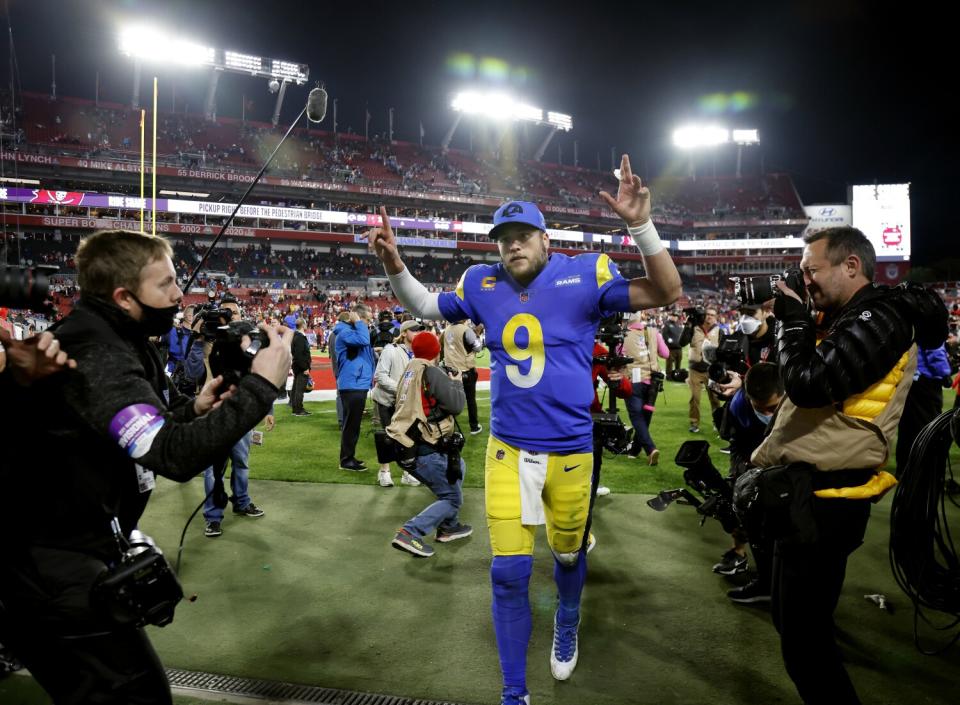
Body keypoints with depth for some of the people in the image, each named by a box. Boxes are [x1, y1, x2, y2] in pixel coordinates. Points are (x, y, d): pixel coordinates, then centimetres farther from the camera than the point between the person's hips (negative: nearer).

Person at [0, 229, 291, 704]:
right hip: (55, 566, -10)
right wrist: (259, 385, -34)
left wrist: (195, 408, -8)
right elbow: (174, 455, -39)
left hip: (61, 549, 10)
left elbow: (151, 430, 13)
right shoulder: (96, 357, -27)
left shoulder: (112, 338, 5)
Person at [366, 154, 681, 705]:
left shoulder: (584, 275, -10)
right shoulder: (482, 285, -2)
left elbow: (667, 293, -13)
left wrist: (641, 224, -26)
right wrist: (394, 263, -6)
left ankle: (567, 626, 56)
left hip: (571, 449, -1)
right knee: (510, 571, 2)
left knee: (568, 552, 22)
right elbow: (424, 306, 12)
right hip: (508, 448, 1)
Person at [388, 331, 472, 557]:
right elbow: (456, 404, -16)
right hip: (422, 450, -9)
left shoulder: (410, 371, 13)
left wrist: (447, 380, 15)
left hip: (408, 445, 9)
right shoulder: (431, 372, -14)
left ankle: (448, 527, 30)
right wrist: (457, 382, 3)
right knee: (452, 498, 1)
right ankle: (410, 533, -14)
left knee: (459, 467, 27)